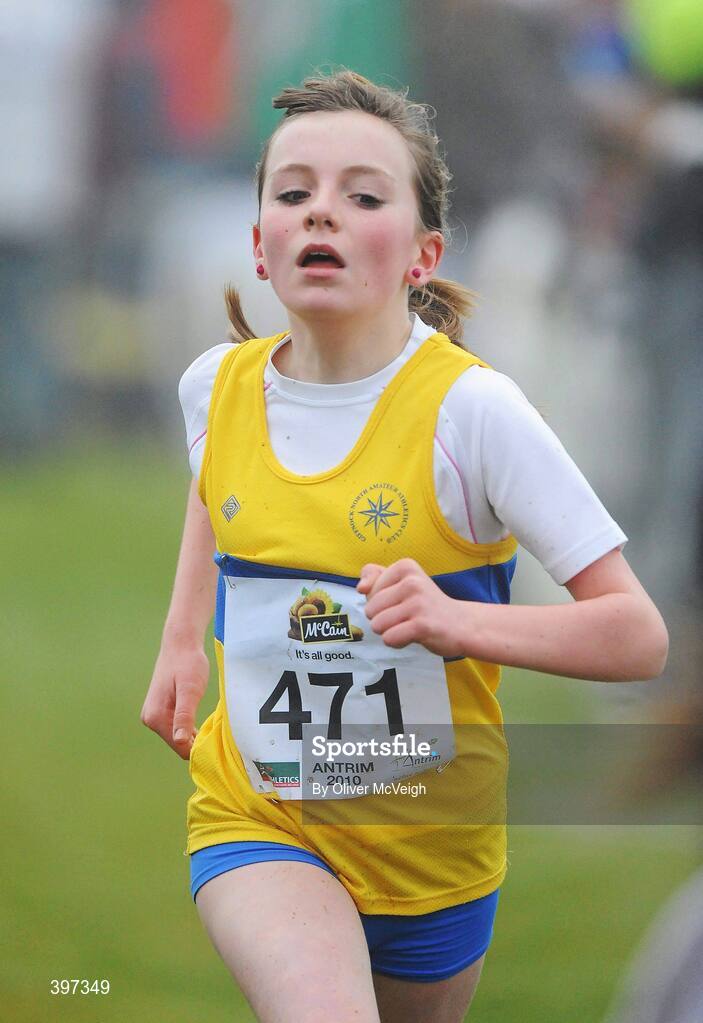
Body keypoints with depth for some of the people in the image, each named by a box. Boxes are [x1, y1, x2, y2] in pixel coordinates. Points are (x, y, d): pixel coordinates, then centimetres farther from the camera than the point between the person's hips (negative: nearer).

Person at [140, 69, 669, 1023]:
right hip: (257, 823, 1)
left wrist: (457, 621, -31)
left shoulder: (470, 408, -17)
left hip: (428, 843, -1)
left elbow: (639, 637, -18)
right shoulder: (219, 387, -4)